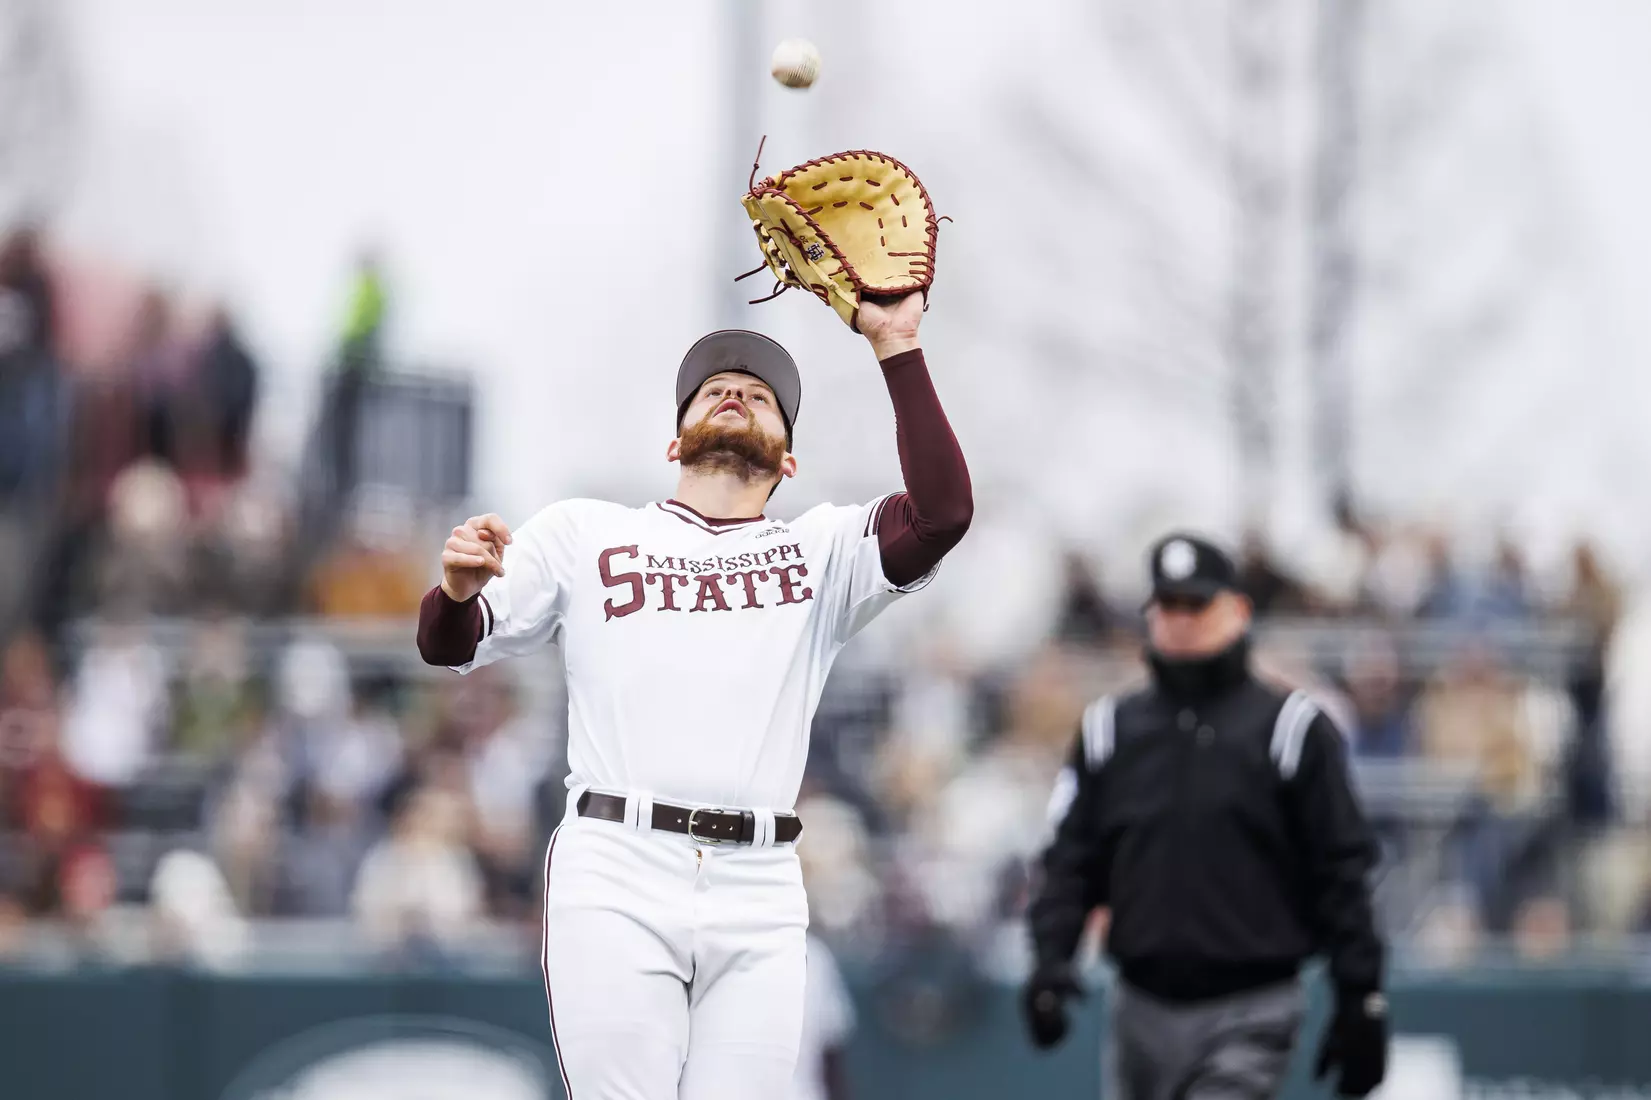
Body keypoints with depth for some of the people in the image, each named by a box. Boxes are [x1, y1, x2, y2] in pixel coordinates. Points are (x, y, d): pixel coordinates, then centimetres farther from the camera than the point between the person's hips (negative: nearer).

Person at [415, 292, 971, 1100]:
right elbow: (452, 645, 11)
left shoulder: (823, 550, 16)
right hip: (616, 881, -1)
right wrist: (458, 589, -13)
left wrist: (897, 349, -5)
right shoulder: (583, 534, 15)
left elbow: (941, 514, -2)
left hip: (758, 900, 2)